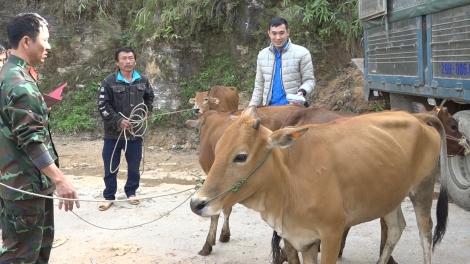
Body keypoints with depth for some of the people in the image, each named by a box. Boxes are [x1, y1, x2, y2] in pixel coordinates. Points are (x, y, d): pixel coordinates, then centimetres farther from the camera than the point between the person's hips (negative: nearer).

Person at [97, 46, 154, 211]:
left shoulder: (143, 80, 0)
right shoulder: (109, 82, -12)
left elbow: (149, 96, 21)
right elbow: (102, 106, -11)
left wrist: (148, 111, 10)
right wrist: (118, 120, -18)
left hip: (136, 132, 3)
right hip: (114, 133, -3)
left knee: (134, 166, 14)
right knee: (111, 167, 8)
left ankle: (131, 192, 33)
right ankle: (109, 197, 22)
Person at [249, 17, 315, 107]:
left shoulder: (302, 53, -4)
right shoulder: (262, 55, 9)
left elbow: (309, 80, -2)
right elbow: (259, 86, 14)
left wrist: (302, 91, -23)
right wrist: (252, 107, 7)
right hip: (269, 108, 4)